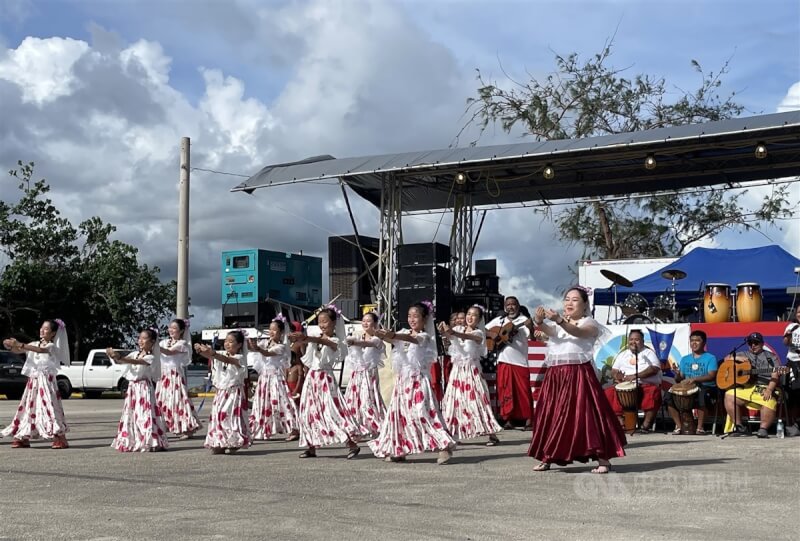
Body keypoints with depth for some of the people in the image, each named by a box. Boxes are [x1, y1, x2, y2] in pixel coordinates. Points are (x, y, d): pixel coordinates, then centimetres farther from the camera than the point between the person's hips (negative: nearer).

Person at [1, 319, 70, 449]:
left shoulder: (52, 347, -7)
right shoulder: (35, 344, 13)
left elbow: (40, 350, -27)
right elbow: (17, 350, 7)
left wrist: (20, 344, -36)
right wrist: (10, 346, -16)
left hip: (46, 381, -7)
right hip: (33, 381, 7)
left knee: (49, 407, -13)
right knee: (28, 407, 7)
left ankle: (60, 438, -14)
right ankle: (23, 438, 15)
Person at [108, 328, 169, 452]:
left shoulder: (151, 357, -7)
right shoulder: (135, 354, 13)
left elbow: (136, 362, -25)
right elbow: (119, 361, 2)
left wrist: (120, 357, -35)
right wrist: (113, 356, -20)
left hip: (143, 388, -7)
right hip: (132, 387, 7)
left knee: (145, 414, -12)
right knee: (131, 414, 8)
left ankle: (152, 442, -11)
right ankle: (132, 442, 16)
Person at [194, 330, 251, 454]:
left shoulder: (239, 358, -9)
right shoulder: (221, 354, 9)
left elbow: (227, 360, -29)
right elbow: (210, 356, -8)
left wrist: (212, 353, -43)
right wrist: (201, 351, -31)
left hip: (234, 392, -6)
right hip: (221, 392, 6)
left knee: (232, 416, -8)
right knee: (217, 415, 3)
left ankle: (234, 444, 1)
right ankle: (220, 444, 8)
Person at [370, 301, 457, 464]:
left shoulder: (424, 336, -7)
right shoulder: (403, 333, 11)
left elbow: (412, 339, -28)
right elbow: (393, 339, -8)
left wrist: (392, 335, -44)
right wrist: (383, 335, -31)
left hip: (417, 380, -7)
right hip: (402, 380, 7)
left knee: (423, 414, -15)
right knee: (398, 414, 10)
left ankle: (445, 446, -14)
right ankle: (398, 450, 20)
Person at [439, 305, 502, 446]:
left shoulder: (478, 333, -5)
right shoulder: (458, 329, 7)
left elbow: (468, 336, -27)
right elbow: (449, 335, -15)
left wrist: (453, 333, -45)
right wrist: (444, 331, -39)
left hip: (471, 369, -4)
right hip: (457, 370, 4)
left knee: (477, 400, -8)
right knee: (456, 401, 5)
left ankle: (492, 435, -6)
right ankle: (454, 435, 12)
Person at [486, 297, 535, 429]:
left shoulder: (524, 320, -3)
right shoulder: (499, 320, 10)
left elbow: (531, 335, -17)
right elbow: (484, 330, 13)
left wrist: (530, 327, -39)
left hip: (520, 361, -3)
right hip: (503, 360, 4)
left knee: (523, 391, -2)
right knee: (505, 391, 5)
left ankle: (528, 419, 5)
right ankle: (507, 419, 11)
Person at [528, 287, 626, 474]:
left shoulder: (589, 323, 1)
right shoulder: (557, 323, 16)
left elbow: (576, 332, -21)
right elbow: (548, 331, -8)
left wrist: (559, 320, -39)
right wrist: (539, 322, -32)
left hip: (579, 374, -5)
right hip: (555, 376, 5)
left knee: (585, 413, -9)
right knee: (551, 415, 7)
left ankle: (602, 459, -6)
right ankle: (546, 458, 17)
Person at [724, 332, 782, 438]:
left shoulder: (771, 357, 12)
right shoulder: (744, 355, 23)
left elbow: (775, 376, 0)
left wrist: (769, 390, -17)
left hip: (764, 389, -3)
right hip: (745, 388, 3)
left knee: (769, 402, -36)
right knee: (729, 396, -23)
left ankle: (763, 429, -20)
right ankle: (739, 427, -14)